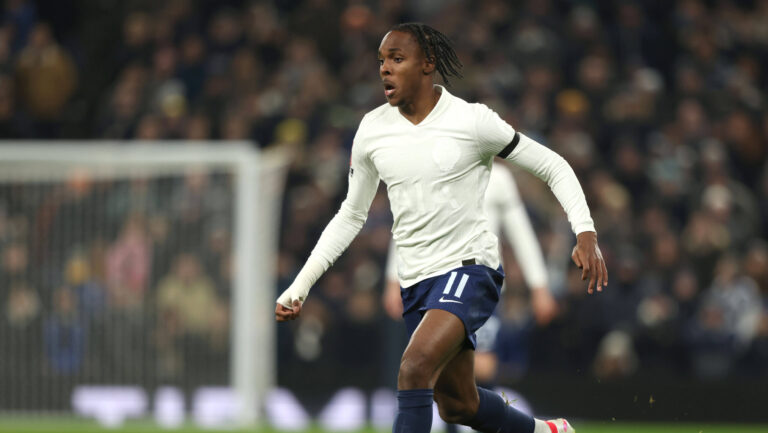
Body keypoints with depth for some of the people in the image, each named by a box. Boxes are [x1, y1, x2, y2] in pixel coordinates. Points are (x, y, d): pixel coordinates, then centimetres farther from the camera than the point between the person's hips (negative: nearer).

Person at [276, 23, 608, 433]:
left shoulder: (472, 121, -9)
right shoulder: (372, 129, 5)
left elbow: (554, 166, 0)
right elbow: (351, 215, 16)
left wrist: (586, 234, -14)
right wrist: (300, 284, 9)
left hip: (469, 265, -6)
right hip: (416, 282, 6)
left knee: (415, 368, -28)